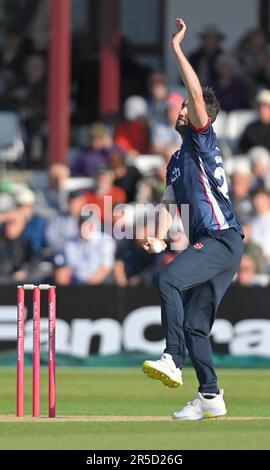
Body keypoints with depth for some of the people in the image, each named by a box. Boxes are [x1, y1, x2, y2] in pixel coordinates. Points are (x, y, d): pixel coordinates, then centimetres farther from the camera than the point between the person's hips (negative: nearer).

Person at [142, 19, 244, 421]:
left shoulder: (203, 140, 1)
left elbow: (198, 95, -14)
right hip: (208, 244, 10)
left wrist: (177, 48, -10)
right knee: (194, 324, 7)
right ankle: (210, 398, 11)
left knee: (167, 280, -27)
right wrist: (159, 238, 0)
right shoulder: (177, 161, 25)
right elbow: (169, 204, 20)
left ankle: (173, 361, -32)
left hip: (222, 239, -10)